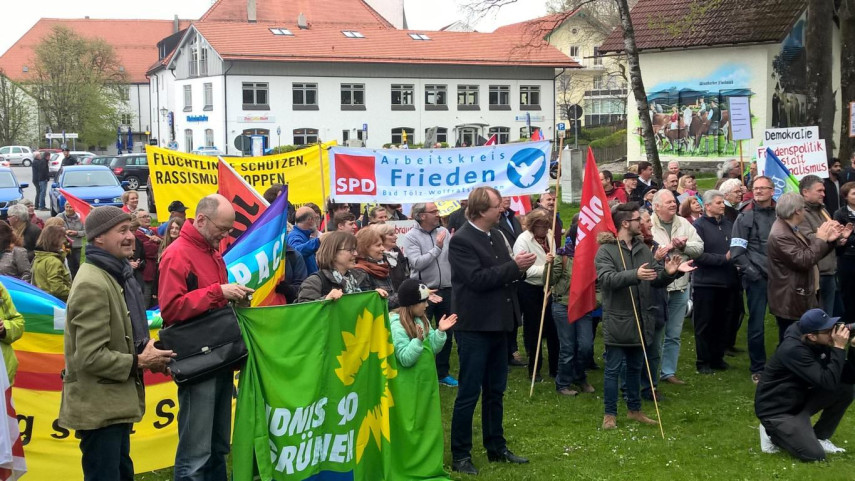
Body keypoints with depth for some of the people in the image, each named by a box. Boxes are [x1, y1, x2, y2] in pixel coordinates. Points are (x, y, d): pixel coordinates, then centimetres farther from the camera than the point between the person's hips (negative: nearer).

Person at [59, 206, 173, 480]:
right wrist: (139, 362, -15)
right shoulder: (92, 284, -21)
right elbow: (90, 357, -25)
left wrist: (146, 353, 6)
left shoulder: (117, 274, 12)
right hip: (99, 407, -10)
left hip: (116, 402, 10)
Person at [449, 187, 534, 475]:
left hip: (497, 323, 8)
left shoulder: (496, 235, 11)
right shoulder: (461, 240, -14)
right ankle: (460, 455, 8)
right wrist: (514, 266, -20)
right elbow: (477, 279, -22)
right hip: (474, 326, -8)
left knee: (495, 390, 16)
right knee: (469, 392, -1)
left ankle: (496, 447, 26)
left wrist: (520, 270, -5)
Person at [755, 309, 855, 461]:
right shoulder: (794, 350, -29)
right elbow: (828, 382, -34)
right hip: (776, 410, -9)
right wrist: (839, 348, -30)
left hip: (799, 401, 9)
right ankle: (773, 432, 5)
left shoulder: (819, 344, -3)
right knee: (815, 454, -21)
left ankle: (820, 438, 9)